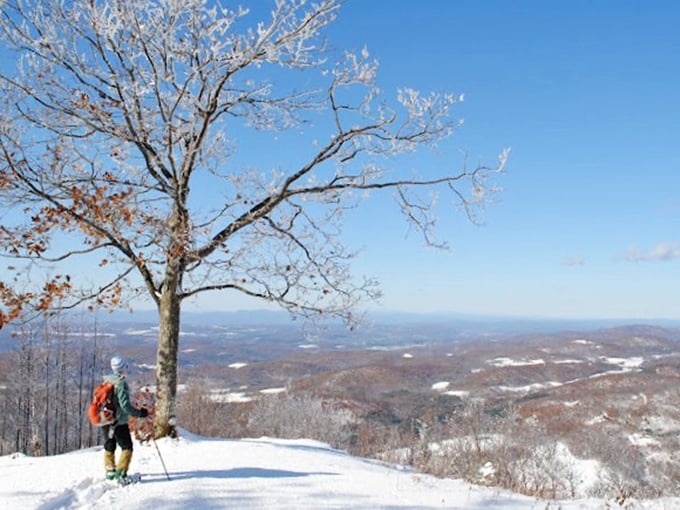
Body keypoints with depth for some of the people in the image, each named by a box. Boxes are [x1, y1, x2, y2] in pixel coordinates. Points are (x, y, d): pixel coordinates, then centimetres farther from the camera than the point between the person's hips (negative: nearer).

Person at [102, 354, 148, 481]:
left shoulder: (106, 381, 3)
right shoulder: (121, 384, -20)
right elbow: (125, 405, -23)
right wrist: (139, 413, -12)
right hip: (119, 422, -8)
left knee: (109, 447, 20)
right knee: (127, 447, 0)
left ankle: (110, 472, 29)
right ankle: (120, 473, -7)